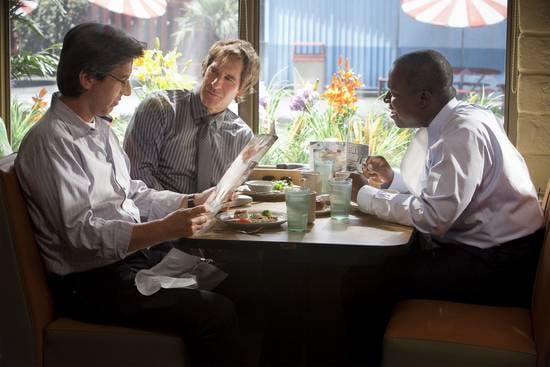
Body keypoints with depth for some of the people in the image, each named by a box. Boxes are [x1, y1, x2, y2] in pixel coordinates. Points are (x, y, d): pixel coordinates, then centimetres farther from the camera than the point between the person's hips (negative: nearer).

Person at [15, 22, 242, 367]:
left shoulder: (100, 128, 12)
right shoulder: (51, 140, -18)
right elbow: (81, 232, -24)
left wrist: (191, 202, 6)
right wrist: (164, 229, -32)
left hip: (133, 252, 9)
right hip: (91, 282, -9)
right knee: (217, 313, -18)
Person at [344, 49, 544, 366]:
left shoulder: (463, 131, -20)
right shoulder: (448, 123, 9)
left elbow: (433, 216, -25)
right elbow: (438, 189, 23)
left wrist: (365, 194, -13)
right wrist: (393, 179, 7)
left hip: (498, 265, -10)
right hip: (477, 246, 10)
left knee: (360, 284, -17)